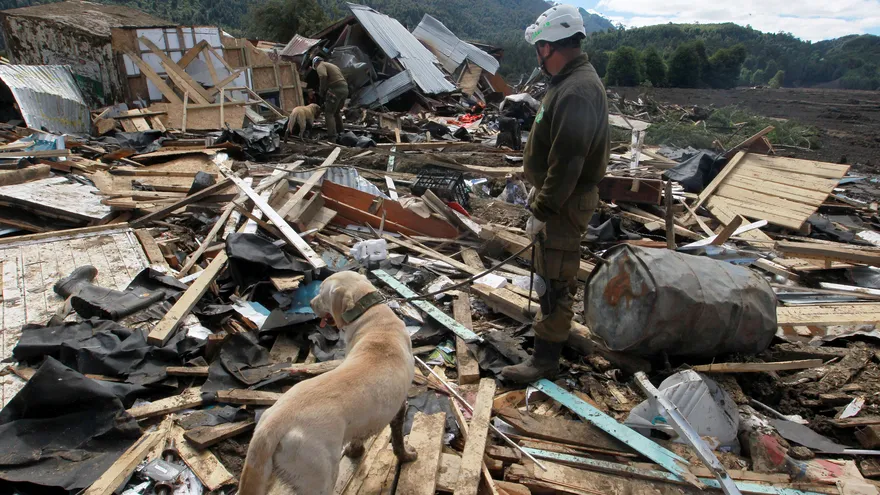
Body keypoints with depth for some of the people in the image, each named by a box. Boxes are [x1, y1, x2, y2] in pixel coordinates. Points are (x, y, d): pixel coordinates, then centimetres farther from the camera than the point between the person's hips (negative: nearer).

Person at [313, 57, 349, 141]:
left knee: (329, 113, -5)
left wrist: (322, 91, -9)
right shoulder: (332, 65, 32)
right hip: (345, 89, 9)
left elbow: (323, 76, -19)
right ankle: (340, 133, 31)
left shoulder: (320, 66, 4)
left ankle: (332, 137, -13)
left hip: (336, 89, -9)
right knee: (337, 111, 25)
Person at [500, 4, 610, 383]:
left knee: (555, 280, -2)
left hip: (566, 202, -11)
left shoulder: (576, 91, -24)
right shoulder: (571, 81, 11)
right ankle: (554, 326, 44)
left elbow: (567, 163, -28)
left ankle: (545, 359, 8)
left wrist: (542, 211, -23)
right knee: (552, 271, 25)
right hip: (559, 195, 11)